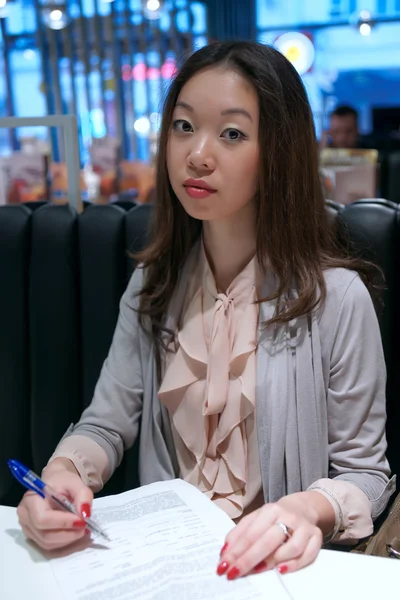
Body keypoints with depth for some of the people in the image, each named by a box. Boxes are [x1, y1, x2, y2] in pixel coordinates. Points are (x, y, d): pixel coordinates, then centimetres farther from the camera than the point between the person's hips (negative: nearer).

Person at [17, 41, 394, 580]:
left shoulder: (336, 297, -13)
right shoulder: (151, 287, 3)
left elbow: (364, 472, -6)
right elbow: (106, 424, 2)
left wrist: (309, 510, -26)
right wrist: (63, 471, -19)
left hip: (273, 566, -3)